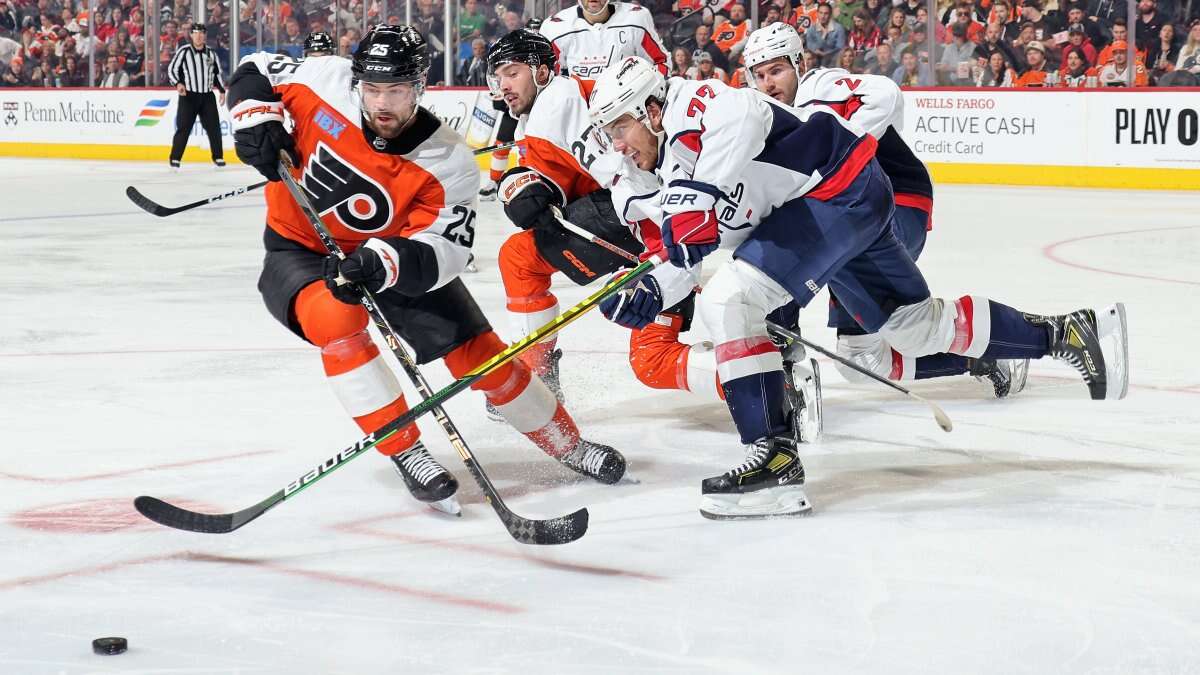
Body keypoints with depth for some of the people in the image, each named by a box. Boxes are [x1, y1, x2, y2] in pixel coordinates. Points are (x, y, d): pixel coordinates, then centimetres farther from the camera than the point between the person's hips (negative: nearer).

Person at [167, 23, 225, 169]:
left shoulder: (211, 54, 10)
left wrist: (222, 90, 11)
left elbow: (218, 73, 19)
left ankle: (218, 157, 12)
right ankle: (175, 158, -2)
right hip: (188, 95, -4)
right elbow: (171, 69, -4)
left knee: (214, 127, 2)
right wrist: (178, 84, -20)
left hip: (207, 96, 4)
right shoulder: (183, 52, -4)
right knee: (183, 127, -8)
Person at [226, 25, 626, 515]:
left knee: (475, 349, -4)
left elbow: (440, 253, -28)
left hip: (396, 256, 1)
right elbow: (256, 72, -3)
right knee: (337, 315, -35)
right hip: (299, 250, -1)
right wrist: (257, 119, -23)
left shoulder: (449, 166, -23)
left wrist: (381, 262, -46)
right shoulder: (326, 83, -21)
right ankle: (406, 453, -24)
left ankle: (568, 445, 19)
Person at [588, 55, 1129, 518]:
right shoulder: (672, 168, 16)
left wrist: (694, 203, -36)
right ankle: (1066, 332, 29)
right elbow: (692, 259, 17)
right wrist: (654, 290, -1)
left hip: (842, 191, -11)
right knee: (918, 324, 19)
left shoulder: (687, 106, -13)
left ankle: (774, 458, -22)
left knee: (728, 299, -19)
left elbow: (741, 114, -36)